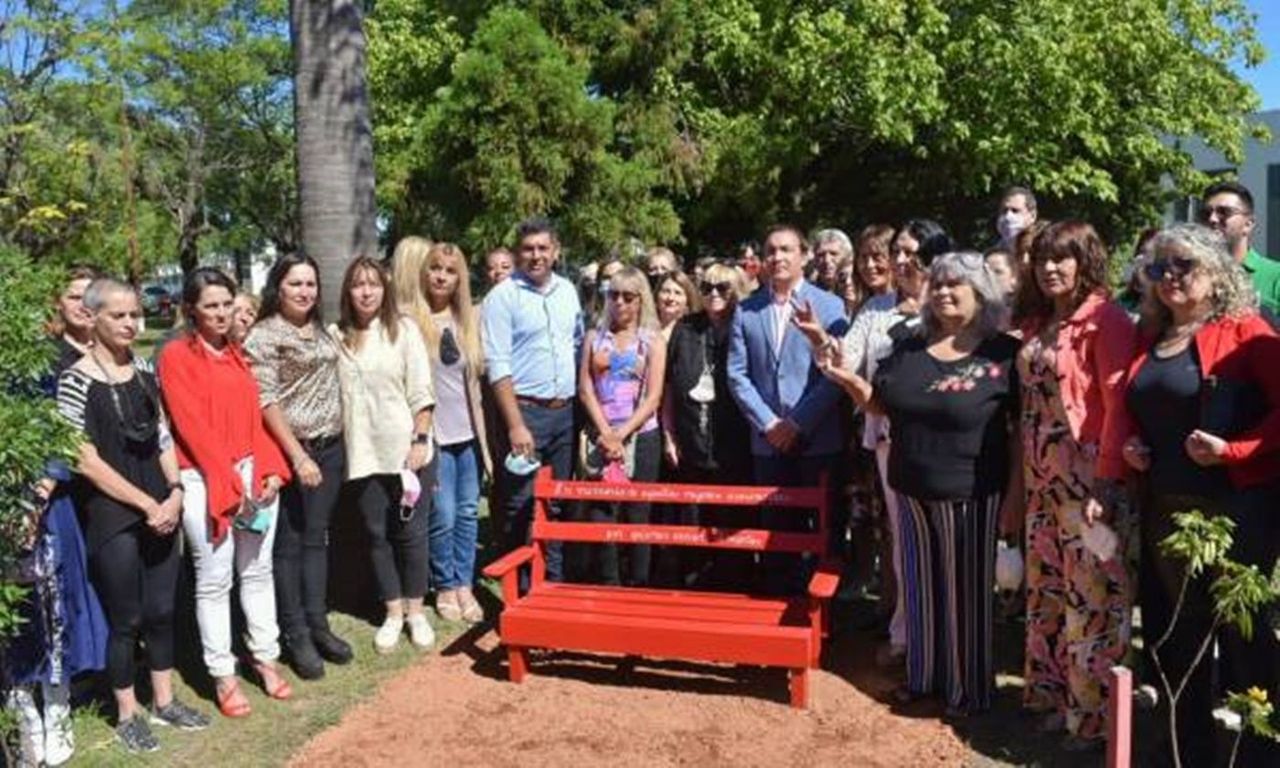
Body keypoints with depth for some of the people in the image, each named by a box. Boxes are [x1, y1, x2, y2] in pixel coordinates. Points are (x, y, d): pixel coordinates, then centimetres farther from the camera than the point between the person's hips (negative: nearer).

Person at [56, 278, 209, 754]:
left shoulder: (144, 368, 6)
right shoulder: (76, 381, -11)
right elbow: (87, 462, -13)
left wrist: (175, 493, -4)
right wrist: (146, 504, -12)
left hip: (161, 507, 5)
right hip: (111, 514, -5)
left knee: (162, 609, 13)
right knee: (126, 618, 6)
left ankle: (164, 701, 30)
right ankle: (127, 714, 25)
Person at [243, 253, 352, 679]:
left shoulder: (320, 330, 11)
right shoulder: (263, 336, -9)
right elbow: (266, 401, -14)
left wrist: (339, 444, 13)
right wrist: (298, 456, -19)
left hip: (331, 447, 6)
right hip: (291, 451, -6)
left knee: (317, 536, 12)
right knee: (289, 542, 3)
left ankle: (318, 623, 22)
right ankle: (296, 635, 13)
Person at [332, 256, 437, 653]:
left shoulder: (404, 329, -2)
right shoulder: (336, 335, 3)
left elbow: (421, 392, -4)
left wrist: (420, 440, -9)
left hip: (404, 448, -2)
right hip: (363, 452, 2)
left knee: (411, 532, 6)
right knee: (377, 534, 10)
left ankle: (415, 610, 22)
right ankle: (393, 613, 24)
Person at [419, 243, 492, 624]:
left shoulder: (469, 320, 8)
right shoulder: (412, 321, -6)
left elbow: (474, 382, 12)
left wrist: (484, 437, 10)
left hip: (468, 433, 4)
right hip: (434, 435, -4)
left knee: (468, 513, 9)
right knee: (444, 517, -1)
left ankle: (465, 585, 22)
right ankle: (446, 587, 18)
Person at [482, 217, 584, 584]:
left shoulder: (567, 291, 10)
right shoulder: (503, 297, -7)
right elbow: (498, 366, -12)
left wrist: (579, 406, 11)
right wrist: (516, 425, -17)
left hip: (564, 412, 5)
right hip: (525, 412, -5)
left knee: (557, 506, 13)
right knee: (521, 509, 0)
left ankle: (554, 582, 25)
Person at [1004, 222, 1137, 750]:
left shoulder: (1106, 320, -8)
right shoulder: (1035, 323, 15)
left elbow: (1119, 405, -15)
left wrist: (1106, 483, -20)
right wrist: (1020, 481, 12)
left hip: (1087, 477, -7)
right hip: (1041, 478, 7)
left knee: (1091, 595, -1)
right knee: (1046, 590, 14)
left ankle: (1094, 713, 11)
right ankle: (1053, 694, 28)